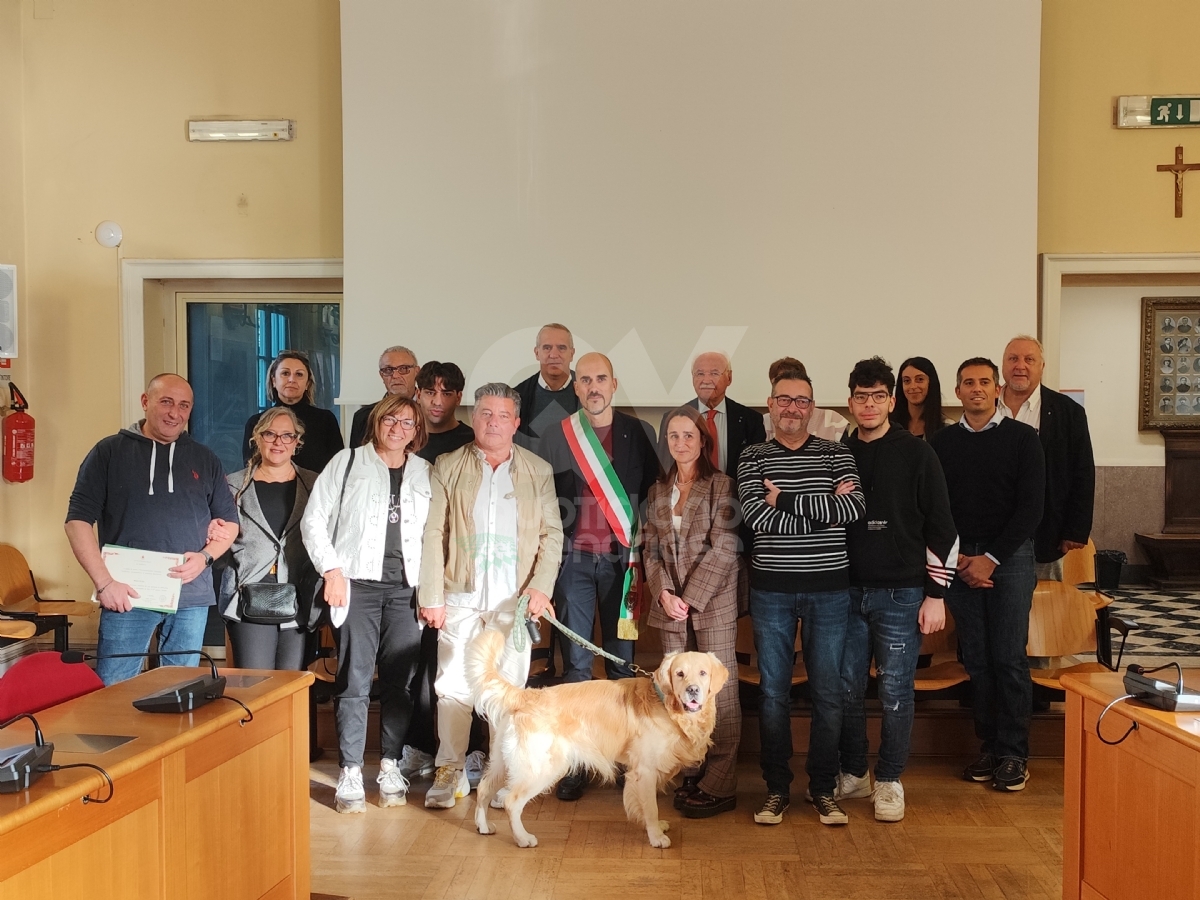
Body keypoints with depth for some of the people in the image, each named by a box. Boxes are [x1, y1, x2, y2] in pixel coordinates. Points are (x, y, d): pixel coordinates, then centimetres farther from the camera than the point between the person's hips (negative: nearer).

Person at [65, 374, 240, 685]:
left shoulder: (205, 459, 12)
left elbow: (229, 522, 16)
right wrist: (104, 582, -11)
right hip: (127, 594, -2)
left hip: (192, 597, 3)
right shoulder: (109, 452, 3)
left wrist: (206, 557, -4)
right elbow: (78, 519, -2)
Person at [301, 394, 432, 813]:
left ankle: (390, 766, 15)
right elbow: (314, 519, 3)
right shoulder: (348, 463, 6)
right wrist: (332, 568, -6)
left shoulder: (425, 474, 12)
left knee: (400, 680, 3)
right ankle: (350, 773, 3)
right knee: (354, 679, -4)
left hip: (405, 587, 2)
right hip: (357, 582, -2)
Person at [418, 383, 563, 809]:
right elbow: (432, 534, 2)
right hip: (460, 597, 0)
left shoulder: (538, 471, 8)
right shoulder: (447, 467, 6)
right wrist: (431, 596, -4)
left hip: (515, 598, 0)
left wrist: (541, 585, -7)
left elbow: (552, 533, 6)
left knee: (510, 686, 3)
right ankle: (451, 771, 12)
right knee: (454, 685, 2)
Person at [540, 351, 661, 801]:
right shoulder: (556, 437, 5)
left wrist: (640, 553, -2)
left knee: (623, 662, 4)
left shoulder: (639, 433, 5)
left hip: (622, 560, 0)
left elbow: (653, 495, 5)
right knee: (576, 664, 2)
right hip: (573, 560, 0)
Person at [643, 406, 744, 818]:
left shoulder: (721, 486, -3)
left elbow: (724, 548, -10)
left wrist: (690, 597, -12)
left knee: (719, 690, -3)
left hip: (713, 601, -5)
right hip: (670, 604, 5)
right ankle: (691, 773, 17)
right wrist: (663, 594, -5)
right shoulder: (658, 491, 13)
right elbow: (650, 548, 11)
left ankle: (719, 784, 2)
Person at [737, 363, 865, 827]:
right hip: (772, 589, 0)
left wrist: (786, 500, -15)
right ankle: (776, 788, 17)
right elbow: (756, 516, -13)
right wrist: (826, 508, -13)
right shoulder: (753, 458, 4)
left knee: (828, 692, 6)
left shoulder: (836, 454, 4)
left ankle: (824, 788, 19)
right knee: (774, 691, 6)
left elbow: (854, 507, -14)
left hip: (829, 588, 0)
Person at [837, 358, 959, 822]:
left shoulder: (916, 454, -3)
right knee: (847, 688, 8)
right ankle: (853, 774, 25)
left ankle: (889, 780, 18)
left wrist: (936, 594, -7)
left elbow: (942, 528, -4)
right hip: (848, 591, 3)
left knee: (895, 691, 3)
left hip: (901, 594, -3)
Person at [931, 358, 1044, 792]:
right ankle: (989, 747, 13)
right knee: (976, 659, 4)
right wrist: (956, 558, -6)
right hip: (959, 560, 2)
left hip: (1010, 556, -2)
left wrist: (991, 558, -10)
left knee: (1009, 658, -4)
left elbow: (1031, 506, -4)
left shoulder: (1022, 438, 2)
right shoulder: (943, 442, 9)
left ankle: (1014, 753, 4)